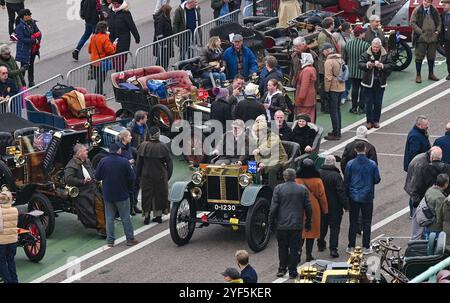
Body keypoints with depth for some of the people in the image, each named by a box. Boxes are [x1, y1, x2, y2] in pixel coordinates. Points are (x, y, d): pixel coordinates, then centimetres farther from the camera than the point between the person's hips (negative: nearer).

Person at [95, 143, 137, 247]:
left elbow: (97, 176, -3)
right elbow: (132, 177, -11)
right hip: (122, 195, -2)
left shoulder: (103, 161, -8)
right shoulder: (124, 162, -12)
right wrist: (129, 188, 9)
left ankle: (110, 240, 8)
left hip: (107, 194, 2)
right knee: (125, 217, 7)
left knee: (109, 218, 9)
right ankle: (130, 239, 11)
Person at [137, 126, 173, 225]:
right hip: (160, 175, 0)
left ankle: (147, 216, 10)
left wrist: (139, 175, 9)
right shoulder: (163, 147, -9)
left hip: (146, 175, 0)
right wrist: (168, 176, 6)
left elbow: (139, 162, -2)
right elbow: (169, 163, -4)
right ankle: (158, 215, 17)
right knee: (159, 194, 13)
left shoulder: (143, 146, -8)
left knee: (147, 194, 10)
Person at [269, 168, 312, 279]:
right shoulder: (302, 189, 0)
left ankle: (282, 269, 16)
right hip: (297, 225, 1)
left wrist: (271, 224, 3)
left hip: (282, 225, -1)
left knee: (283, 247, 13)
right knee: (294, 248, 5)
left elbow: (273, 208, -6)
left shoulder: (278, 189, -5)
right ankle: (292, 271, 7)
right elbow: (308, 208, 4)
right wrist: (308, 224, 14)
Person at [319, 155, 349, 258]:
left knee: (322, 225, 22)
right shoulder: (336, 176, -20)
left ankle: (321, 244, 34)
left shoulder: (318, 173, -3)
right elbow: (341, 192, -18)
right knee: (334, 227, 0)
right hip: (334, 207, -5)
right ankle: (333, 248, -7)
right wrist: (346, 205, -9)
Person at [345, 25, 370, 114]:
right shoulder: (366, 45, -18)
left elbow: (345, 58, 7)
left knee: (354, 88, 13)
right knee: (363, 89, 8)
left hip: (352, 71, 4)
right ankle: (361, 108, 11)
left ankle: (354, 108, 15)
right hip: (363, 72, -4)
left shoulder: (348, 44, -3)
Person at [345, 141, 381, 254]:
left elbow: (346, 181, -2)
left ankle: (351, 246, 11)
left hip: (354, 197, 1)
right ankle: (366, 247, 10)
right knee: (367, 222, 8)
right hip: (367, 197, 0)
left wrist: (347, 195, 10)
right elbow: (377, 180, -1)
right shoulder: (372, 164, -9)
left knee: (353, 222, 9)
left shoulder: (350, 164, -8)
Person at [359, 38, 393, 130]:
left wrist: (382, 66, -20)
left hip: (380, 83, 1)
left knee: (378, 103, 7)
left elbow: (391, 66, -3)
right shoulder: (366, 55, -2)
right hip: (368, 82, -1)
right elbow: (360, 64, -8)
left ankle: (376, 121, 18)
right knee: (368, 103, 0)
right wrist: (367, 65, -27)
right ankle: (369, 121, 8)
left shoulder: (385, 55, 1)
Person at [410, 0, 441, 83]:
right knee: (419, 57, 0)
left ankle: (431, 74, 26)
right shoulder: (417, 10, -5)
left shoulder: (434, 11, 7)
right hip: (421, 38, -4)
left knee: (431, 57, 13)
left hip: (432, 38, 4)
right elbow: (412, 22, -7)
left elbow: (439, 22, 16)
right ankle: (418, 75, 8)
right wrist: (420, 32, -15)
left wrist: (437, 31, 0)